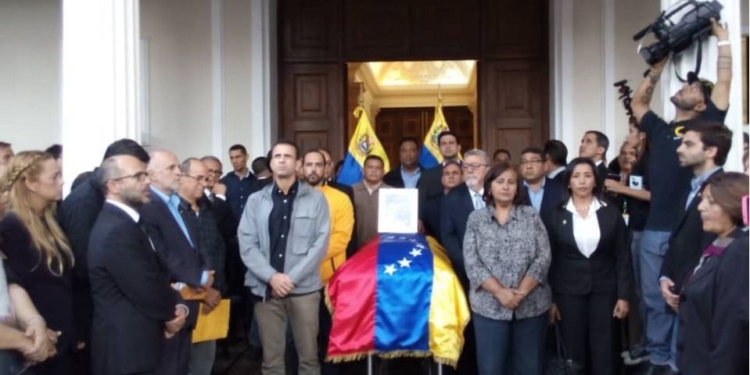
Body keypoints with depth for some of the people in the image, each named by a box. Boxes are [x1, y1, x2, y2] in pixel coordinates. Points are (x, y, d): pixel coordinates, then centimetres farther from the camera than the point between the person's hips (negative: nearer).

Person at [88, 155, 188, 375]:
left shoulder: (125, 222, 10)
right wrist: (171, 313, -3)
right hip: (127, 348, -10)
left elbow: (156, 274, 10)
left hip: (134, 342, 10)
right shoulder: (117, 231, -24)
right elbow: (148, 292, -22)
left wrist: (175, 306, -7)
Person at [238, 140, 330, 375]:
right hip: (266, 289, 2)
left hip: (304, 288, -1)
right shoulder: (256, 201, 9)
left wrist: (292, 278, -11)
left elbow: (320, 243, -4)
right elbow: (247, 244, 1)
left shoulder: (316, 199, 3)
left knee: (308, 356, 5)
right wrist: (272, 277, -12)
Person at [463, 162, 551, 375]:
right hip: (490, 306, 0)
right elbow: (472, 262, -5)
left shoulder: (531, 216, 5)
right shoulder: (476, 219, 4)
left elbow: (544, 257, -3)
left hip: (531, 304, 1)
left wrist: (522, 291, -14)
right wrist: (500, 292, -15)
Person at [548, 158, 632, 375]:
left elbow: (623, 257, 2)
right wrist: (551, 299, -1)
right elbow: (550, 260, 2)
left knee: (605, 353, 4)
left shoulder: (611, 214, 2)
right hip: (569, 292, 0)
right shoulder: (557, 216, 0)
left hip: (604, 291, 0)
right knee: (575, 353, 7)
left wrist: (624, 295, -4)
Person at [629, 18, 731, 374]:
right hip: (653, 230, 5)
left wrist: (722, 38, 9)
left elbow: (724, 82, 0)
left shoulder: (703, 127, 1)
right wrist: (657, 68, 25)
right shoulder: (659, 129, 13)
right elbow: (637, 102, 28)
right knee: (654, 300, 12)